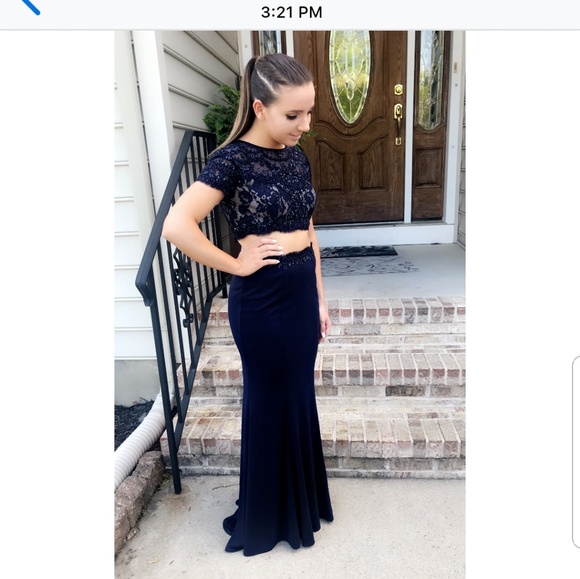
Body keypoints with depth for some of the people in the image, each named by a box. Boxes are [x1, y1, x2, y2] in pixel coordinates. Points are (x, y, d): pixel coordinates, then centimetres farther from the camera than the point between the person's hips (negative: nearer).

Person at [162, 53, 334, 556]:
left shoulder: (297, 156, 8)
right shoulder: (233, 159, -14)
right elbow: (176, 226, -25)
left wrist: (319, 298, 13)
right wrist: (236, 264, -16)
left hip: (303, 292, 7)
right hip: (262, 298, -7)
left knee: (300, 397, 19)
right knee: (271, 405, 9)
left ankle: (301, 499, 44)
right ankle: (268, 516, 36)